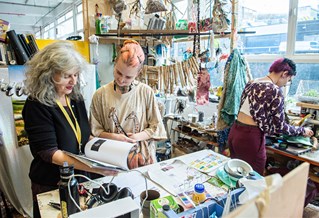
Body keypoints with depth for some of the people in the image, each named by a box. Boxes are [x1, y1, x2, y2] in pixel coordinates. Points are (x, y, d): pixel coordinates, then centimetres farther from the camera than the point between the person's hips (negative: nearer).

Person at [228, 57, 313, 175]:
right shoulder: (275, 91, -13)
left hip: (235, 132, 8)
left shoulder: (251, 83, 10)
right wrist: (302, 130, 11)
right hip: (250, 138, -8)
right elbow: (279, 126, -6)